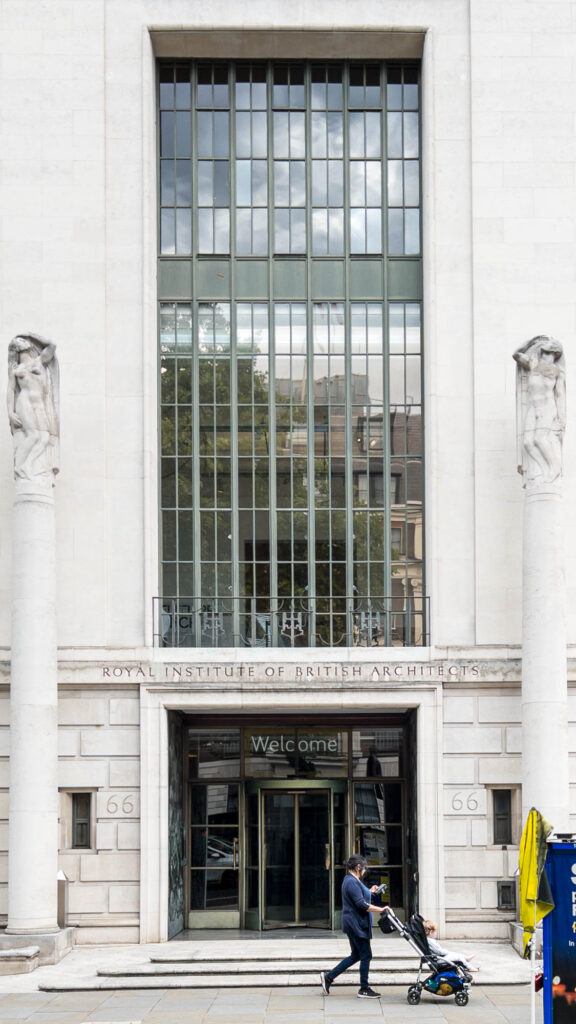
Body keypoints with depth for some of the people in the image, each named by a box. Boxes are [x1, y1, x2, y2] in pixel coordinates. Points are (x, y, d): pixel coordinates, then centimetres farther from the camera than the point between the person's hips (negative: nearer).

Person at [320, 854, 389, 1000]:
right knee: (366, 955, -1)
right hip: (357, 924, -11)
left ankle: (328, 977, 17)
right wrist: (380, 909, -21)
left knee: (356, 955, 16)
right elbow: (361, 904, -24)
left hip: (355, 925, 11)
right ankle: (364, 989, 7)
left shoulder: (351, 880, 14)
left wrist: (369, 891, 24)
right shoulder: (352, 882, -19)